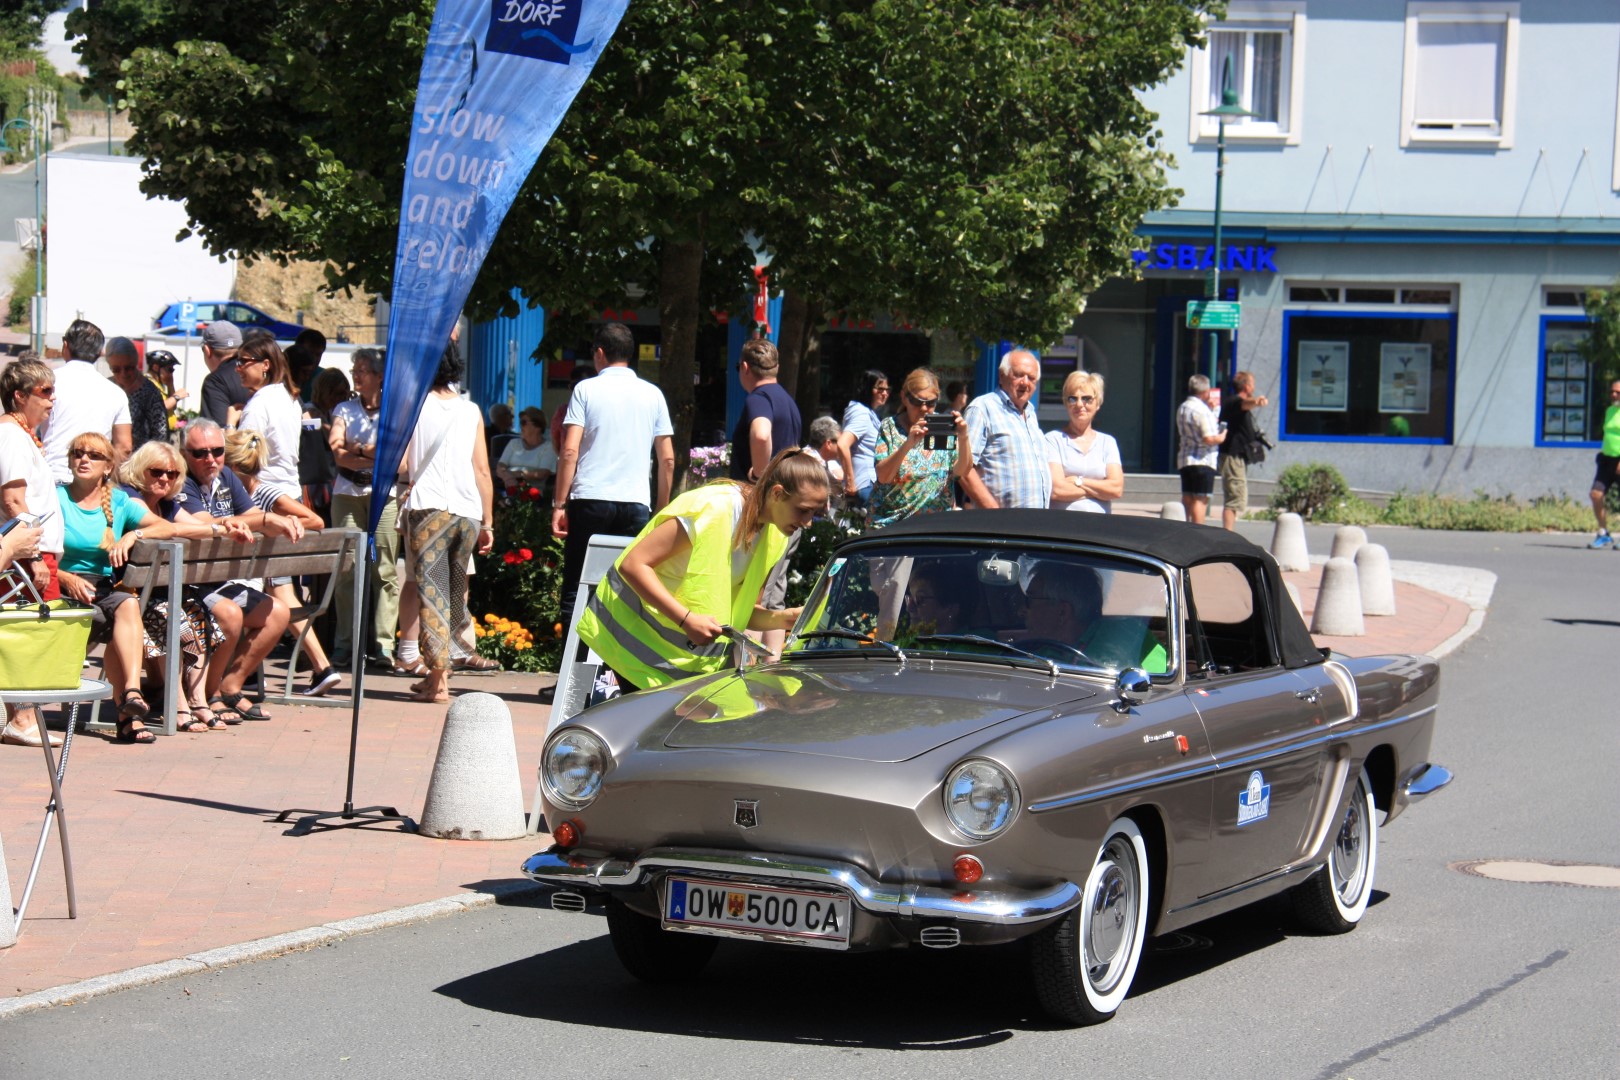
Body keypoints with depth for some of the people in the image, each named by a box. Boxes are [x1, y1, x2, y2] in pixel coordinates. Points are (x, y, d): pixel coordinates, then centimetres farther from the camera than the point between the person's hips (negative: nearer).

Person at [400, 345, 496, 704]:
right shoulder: (472, 412, 13)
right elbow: (482, 470, 11)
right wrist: (488, 523, 14)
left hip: (428, 507, -3)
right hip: (468, 511, 3)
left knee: (431, 589, -6)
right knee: (456, 592, 14)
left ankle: (438, 677, -14)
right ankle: (438, 670, 18)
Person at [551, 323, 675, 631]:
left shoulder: (586, 389, 2)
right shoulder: (652, 394, 10)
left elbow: (569, 451, -6)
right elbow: (668, 459, 9)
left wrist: (559, 505, -3)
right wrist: (662, 510, 17)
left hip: (589, 501, -2)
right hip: (636, 503, 2)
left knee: (576, 592, 3)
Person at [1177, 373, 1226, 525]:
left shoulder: (1182, 408, 14)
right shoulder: (1202, 410, -15)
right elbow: (1209, 438, -23)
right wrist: (1221, 437, -1)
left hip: (1184, 460, 9)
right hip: (1203, 460, -9)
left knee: (1187, 498, 12)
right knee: (1201, 499, -6)